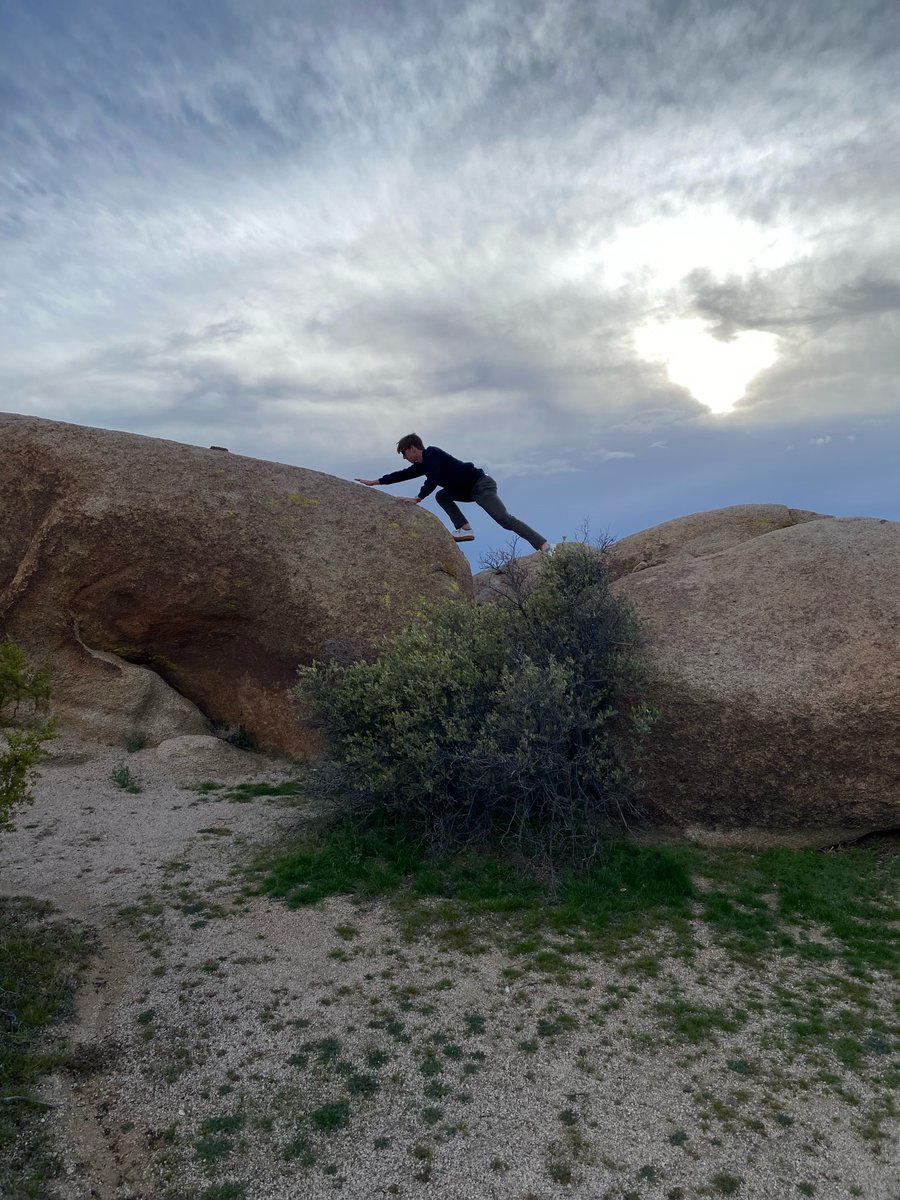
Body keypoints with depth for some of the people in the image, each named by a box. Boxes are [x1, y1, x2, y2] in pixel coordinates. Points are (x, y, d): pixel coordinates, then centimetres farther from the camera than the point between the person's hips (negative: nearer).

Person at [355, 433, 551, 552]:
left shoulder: (431, 453, -9)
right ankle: (465, 529, -1)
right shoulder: (423, 464, 19)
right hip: (471, 490, 10)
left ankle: (543, 544, -28)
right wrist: (375, 482, 31)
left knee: (504, 518, -21)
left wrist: (417, 499, -25)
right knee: (442, 496, 14)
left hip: (481, 485, -10)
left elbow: (434, 479, -24)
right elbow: (403, 475, 27)